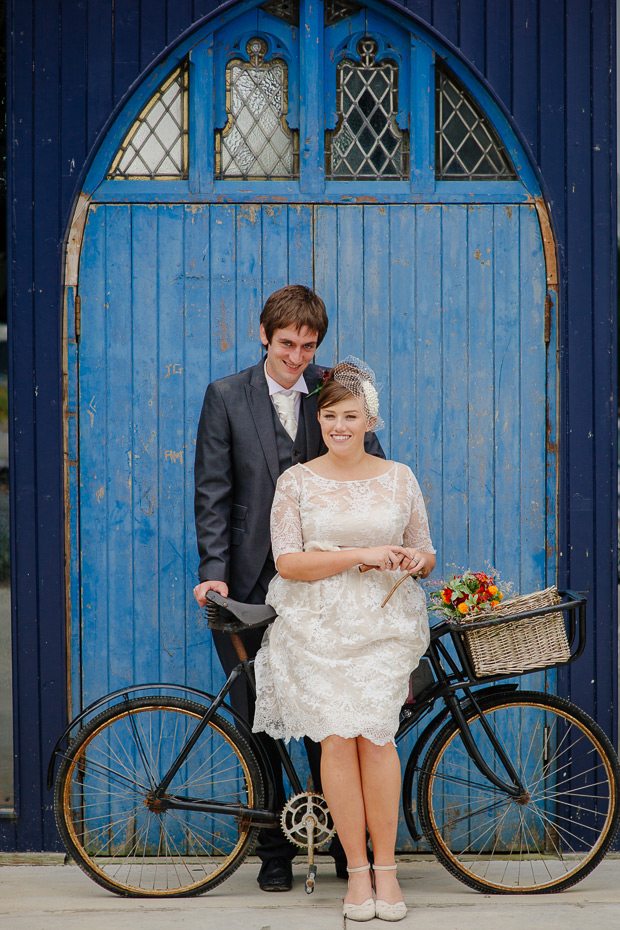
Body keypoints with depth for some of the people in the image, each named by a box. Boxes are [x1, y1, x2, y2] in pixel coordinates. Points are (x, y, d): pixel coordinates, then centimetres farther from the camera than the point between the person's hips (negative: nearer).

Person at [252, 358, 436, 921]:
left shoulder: (399, 478, 9)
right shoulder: (297, 481, 5)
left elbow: (426, 557, 15)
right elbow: (288, 562, -5)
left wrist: (415, 560, -10)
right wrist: (362, 556, -13)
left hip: (384, 623, 0)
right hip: (318, 625, 0)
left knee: (374, 736, -12)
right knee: (337, 738, -10)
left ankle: (385, 869, -1)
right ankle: (357, 870, 1)